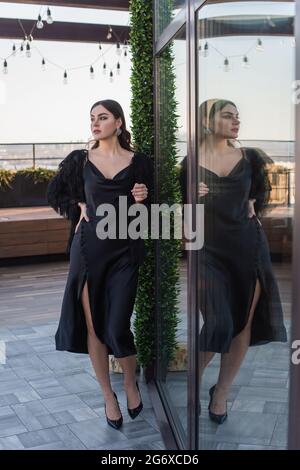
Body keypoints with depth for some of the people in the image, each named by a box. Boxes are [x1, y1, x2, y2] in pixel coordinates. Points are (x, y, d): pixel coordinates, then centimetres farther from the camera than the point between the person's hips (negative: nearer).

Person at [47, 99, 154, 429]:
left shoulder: (139, 162, 3)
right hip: (89, 249, 2)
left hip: (124, 251, -1)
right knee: (93, 326, 4)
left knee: (117, 328, -6)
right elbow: (54, 194, 18)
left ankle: (131, 383, 24)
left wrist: (142, 200, -11)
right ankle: (108, 396, 21)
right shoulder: (80, 160, 5)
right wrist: (78, 207, 4)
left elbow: (148, 212, 9)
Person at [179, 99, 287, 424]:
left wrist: (253, 209, 4)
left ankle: (221, 392, 23)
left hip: (248, 246, 3)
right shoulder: (191, 163, -1)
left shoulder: (250, 158, 6)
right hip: (209, 249, -3)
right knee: (219, 324, -12)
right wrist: (193, 198, -14)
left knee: (243, 322, 5)